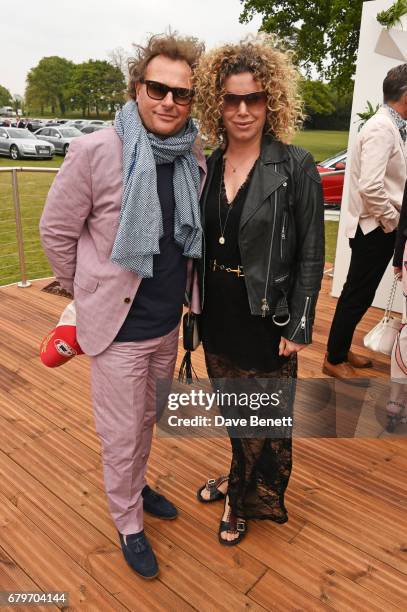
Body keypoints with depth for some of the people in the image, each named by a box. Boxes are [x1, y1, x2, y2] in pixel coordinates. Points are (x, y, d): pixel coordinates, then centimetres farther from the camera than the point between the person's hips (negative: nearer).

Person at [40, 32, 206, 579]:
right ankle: (129, 525, 37)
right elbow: (56, 231, -6)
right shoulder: (95, 151, -17)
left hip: (169, 323, 5)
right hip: (119, 327, -5)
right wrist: (90, 293, 2)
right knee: (121, 437, 11)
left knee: (146, 419, 25)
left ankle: (137, 486, 52)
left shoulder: (196, 161, -2)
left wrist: (177, 292, 13)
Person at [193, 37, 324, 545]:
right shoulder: (207, 166, 3)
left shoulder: (295, 168, -12)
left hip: (265, 318, -5)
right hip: (219, 314, 5)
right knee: (233, 408, 23)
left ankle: (244, 498, 39)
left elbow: (310, 254, -10)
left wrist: (298, 327, -11)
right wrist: (195, 303, 9)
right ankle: (241, 479, 49)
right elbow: (199, 244, 10)